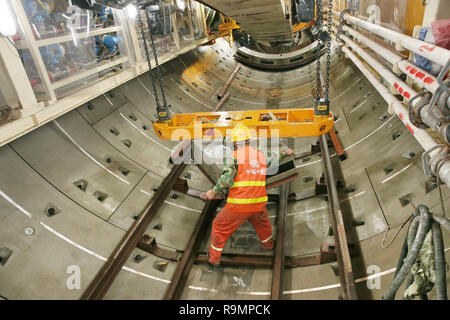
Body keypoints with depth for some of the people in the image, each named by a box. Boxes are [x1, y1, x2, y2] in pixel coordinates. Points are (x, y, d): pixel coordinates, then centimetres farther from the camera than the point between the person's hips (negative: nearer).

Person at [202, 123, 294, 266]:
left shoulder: (234, 156, -8)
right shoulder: (261, 154, 7)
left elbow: (227, 178, -20)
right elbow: (273, 157, 29)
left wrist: (213, 191, -8)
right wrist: (285, 152, 49)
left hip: (238, 205, -5)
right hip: (258, 204, 5)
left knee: (220, 226, 16)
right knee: (262, 222, 36)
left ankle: (214, 257, 26)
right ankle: (267, 243, 56)